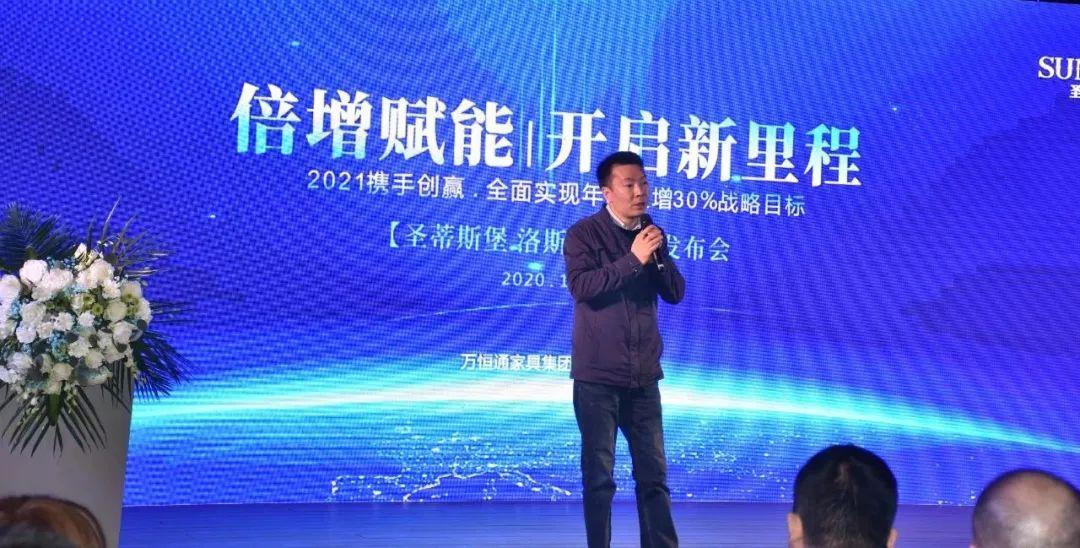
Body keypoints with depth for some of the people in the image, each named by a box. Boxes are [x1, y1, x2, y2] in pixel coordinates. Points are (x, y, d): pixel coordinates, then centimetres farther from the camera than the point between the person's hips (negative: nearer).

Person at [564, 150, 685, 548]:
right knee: (598, 474, 4)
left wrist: (659, 255, -11)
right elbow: (581, 286, -20)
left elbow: (675, 293, 5)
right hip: (597, 375, -4)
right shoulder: (584, 234, -5)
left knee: (654, 472, 8)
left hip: (643, 376, 4)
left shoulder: (653, 234, 9)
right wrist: (633, 259, -22)